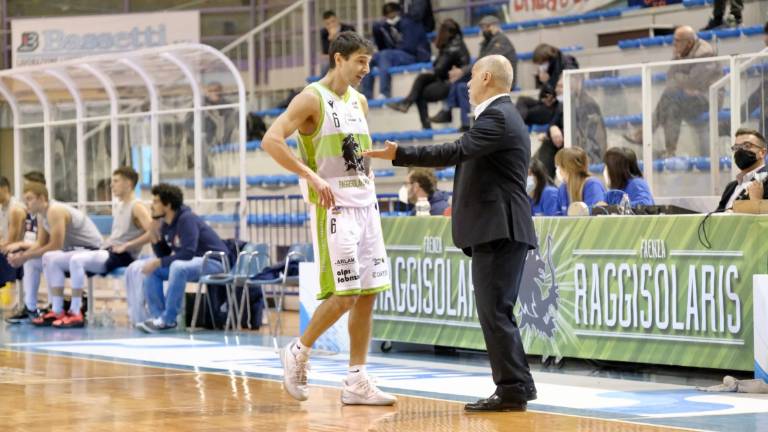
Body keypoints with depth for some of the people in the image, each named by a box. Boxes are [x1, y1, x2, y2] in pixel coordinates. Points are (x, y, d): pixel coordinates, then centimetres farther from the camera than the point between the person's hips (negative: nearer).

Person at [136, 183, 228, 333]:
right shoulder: (166, 225, 3)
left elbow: (188, 253, -29)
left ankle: (168, 319, -29)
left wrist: (159, 262, -27)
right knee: (151, 269, -1)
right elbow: (164, 255, 7)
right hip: (189, 262, 9)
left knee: (178, 267, -37)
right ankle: (158, 316, -4)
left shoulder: (187, 219, -21)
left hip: (214, 262, -9)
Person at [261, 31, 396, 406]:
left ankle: (356, 381, 8)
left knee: (368, 293, 4)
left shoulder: (359, 101, 15)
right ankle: (298, 353, 10)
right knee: (343, 294, -11)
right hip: (332, 208, -8)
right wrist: (312, 176, -25)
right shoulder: (312, 98, -9)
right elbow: (271, 140, -20)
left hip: (366, 206, 8)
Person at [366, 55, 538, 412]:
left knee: (495, 311, -9)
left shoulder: (497, 118, -13)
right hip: (498, 231, 11)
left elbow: (455, 152, -24)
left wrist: (399, 155, -23)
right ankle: (516, 386, 15)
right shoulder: (500, 116, 21)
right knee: (495, 312, 12)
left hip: (499, 232, -11)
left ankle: (513, 389, -8)